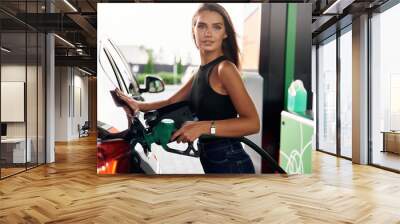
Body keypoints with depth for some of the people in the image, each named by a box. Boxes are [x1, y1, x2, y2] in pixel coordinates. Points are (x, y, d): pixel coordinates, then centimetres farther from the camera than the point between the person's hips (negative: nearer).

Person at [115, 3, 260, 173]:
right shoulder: (201, 72, 9)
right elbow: (171, 102, 19)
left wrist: (203, 127, -30)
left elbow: (252, 123, -24)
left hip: (230, 163, -8)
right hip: (210, 160, 8)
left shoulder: (225, 68, -16)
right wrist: (139, 105, 7)